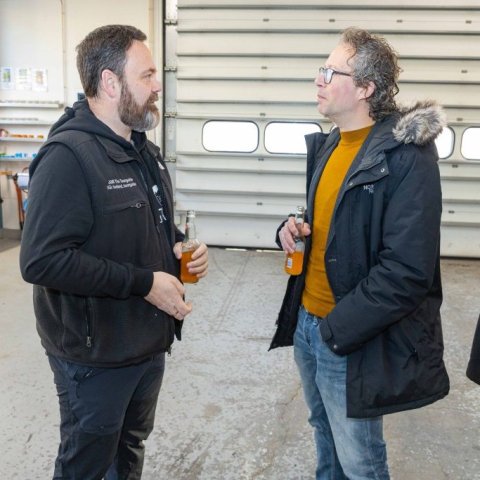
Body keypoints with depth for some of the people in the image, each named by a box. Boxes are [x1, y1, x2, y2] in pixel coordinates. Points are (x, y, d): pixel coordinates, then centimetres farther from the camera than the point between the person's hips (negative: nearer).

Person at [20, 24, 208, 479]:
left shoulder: (143, 149, 8)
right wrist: (144, 282, -26)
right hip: (94, 355, -8)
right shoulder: (68, 156, -22)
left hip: (149, 340, 8)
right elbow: (41, 260, -29)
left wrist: (180, 246, -2)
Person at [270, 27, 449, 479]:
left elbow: (407, 269, -23)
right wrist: (293, 230, -4)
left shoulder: (406, 153, -19)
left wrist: (340, 328, -18)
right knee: (325, 437, 25)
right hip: (307, 323, 7)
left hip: (355, 340, -7)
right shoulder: (327, 145, 6)